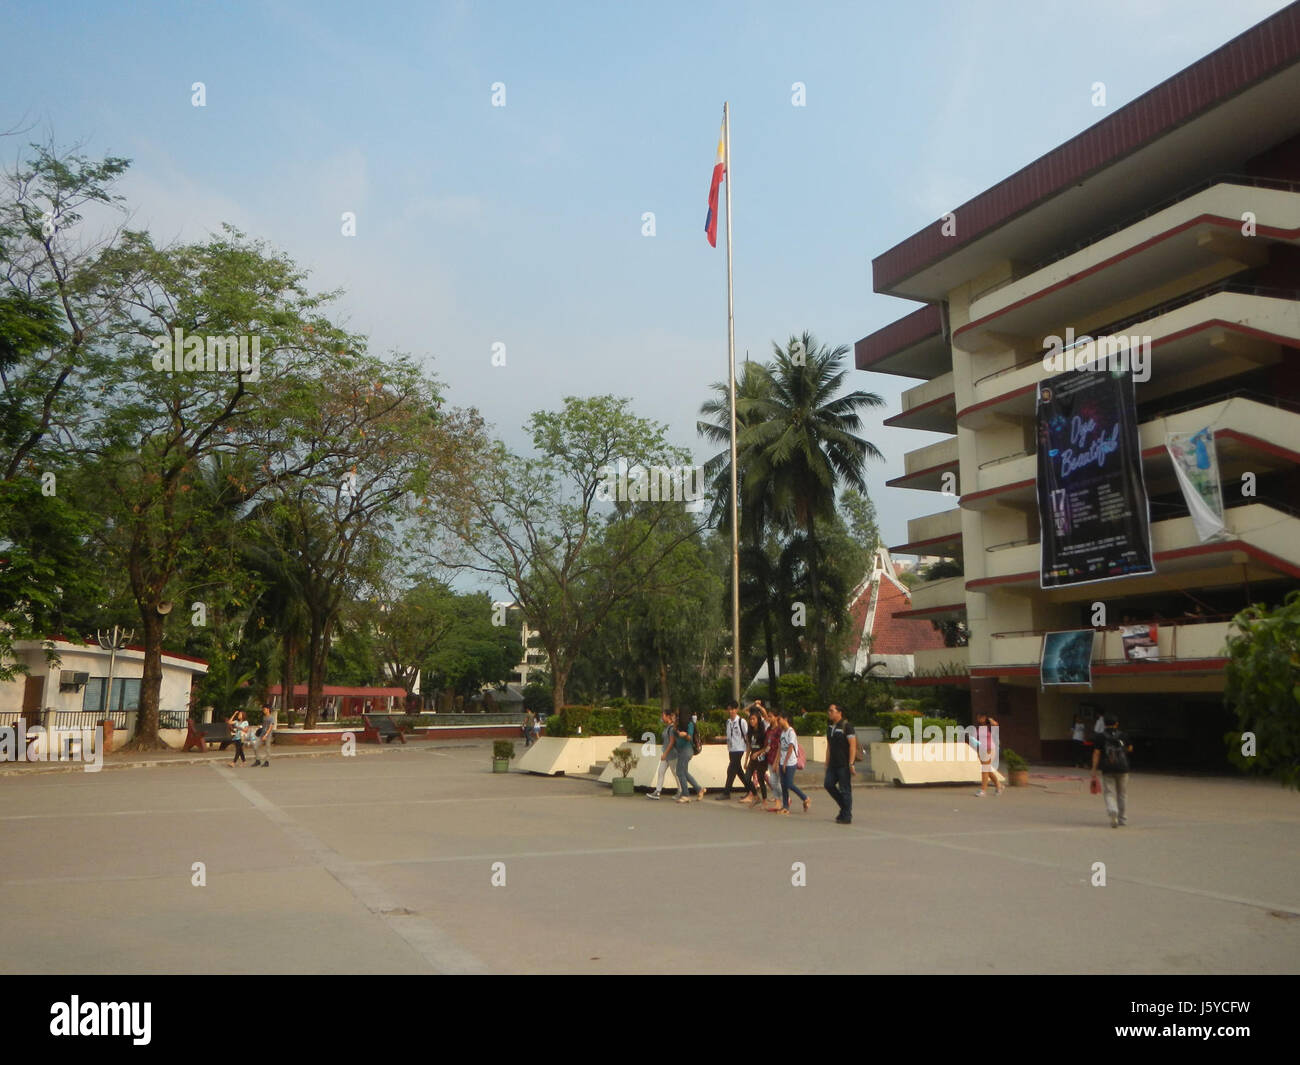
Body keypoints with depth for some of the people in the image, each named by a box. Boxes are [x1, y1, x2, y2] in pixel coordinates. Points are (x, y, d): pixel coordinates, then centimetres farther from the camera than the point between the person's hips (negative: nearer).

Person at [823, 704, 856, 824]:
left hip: (844, 764, -7)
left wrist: (851, 763, -19)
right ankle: (844, 806, 19)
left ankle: (846, 816, 6)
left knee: (845, 789, -3)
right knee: (828, 784, 1)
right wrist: (827, 764, 17)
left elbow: (853, 745, -14)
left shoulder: (846, 726, -9)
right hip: (833, 764, 7)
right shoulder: (829, 727, 14)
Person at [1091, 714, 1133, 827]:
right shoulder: (1123, 736, 1)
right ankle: (1123, 819, 22)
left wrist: (1094, 770, -6)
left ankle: (1113, 811, -26)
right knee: (1122, 794, 15)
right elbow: (1130, 749, 16)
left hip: (1107, 770, -1)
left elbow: (1096, 753, -8)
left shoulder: (1101, 737, -4)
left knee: (1109, 793, 2)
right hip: (1122, 769, 1)